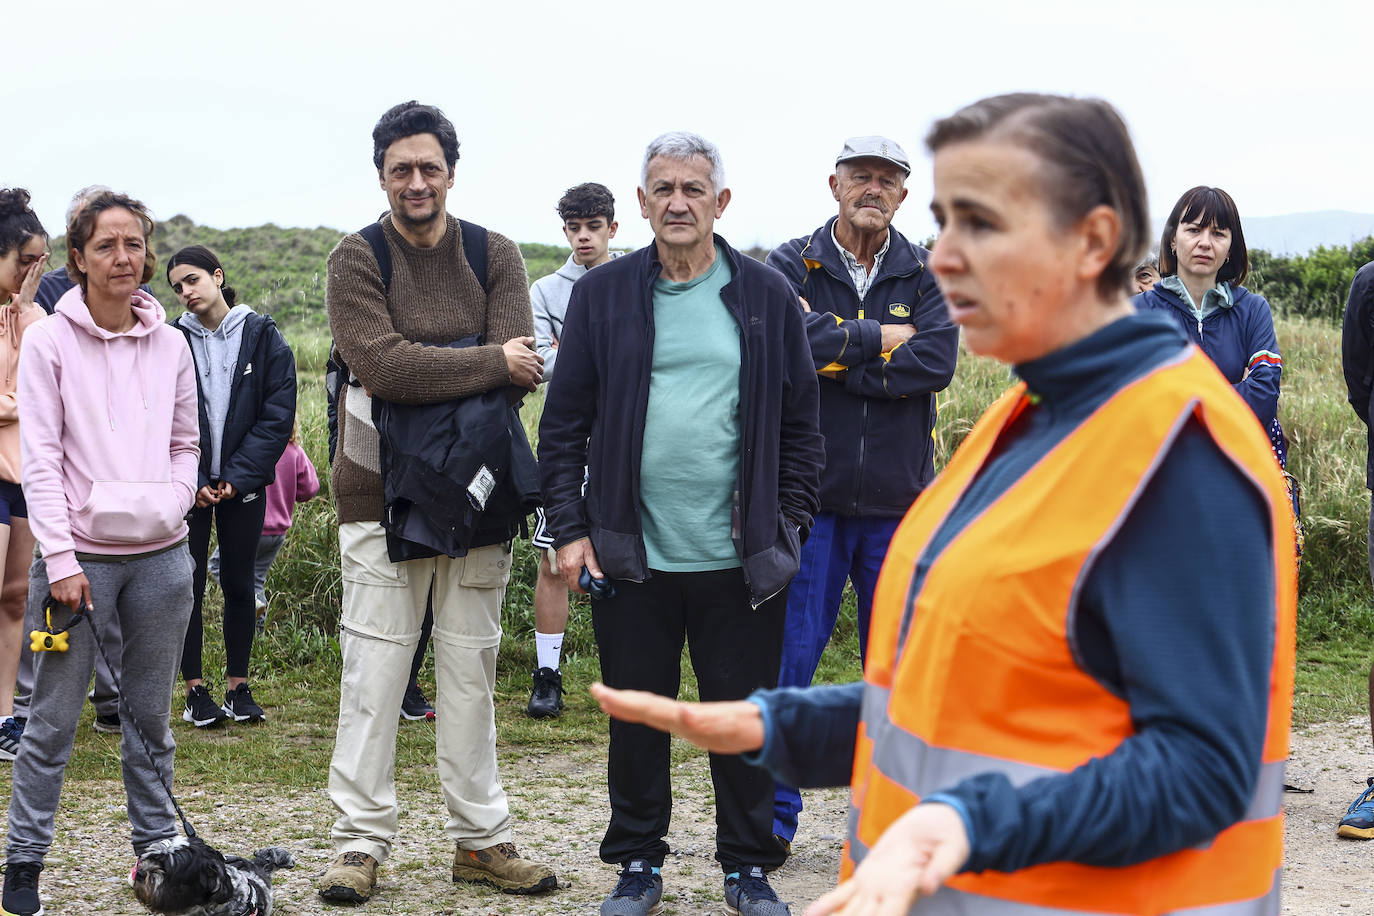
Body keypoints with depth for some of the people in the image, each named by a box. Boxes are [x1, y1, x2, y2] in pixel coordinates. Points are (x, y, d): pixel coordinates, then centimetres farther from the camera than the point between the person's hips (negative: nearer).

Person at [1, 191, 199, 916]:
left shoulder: (170, 345, 8)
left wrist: (170, 505, -2)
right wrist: (61, 558, -12)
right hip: (80, 553, -3)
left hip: (160, 554, 3)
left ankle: (156, 850, 21)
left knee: (150, 717, 11)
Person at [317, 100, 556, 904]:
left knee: (471, 671, 9)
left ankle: (481, 838, 18)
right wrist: (489, 363, -16)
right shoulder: (357, 260, -1)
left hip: (475, 495, 3)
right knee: (374, 672, -1)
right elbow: (381, 364, -18)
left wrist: (421, 374, -17)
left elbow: (521, 371, -7)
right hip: (381, 496, -2)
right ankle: (362, 843, 8)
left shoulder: (496, 256, 6)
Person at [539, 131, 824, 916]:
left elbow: (801, 424, 8)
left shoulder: (767, 296, 4)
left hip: (741, 557, 0)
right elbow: (564, 423, 5)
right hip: (631, 555, 0)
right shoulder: (602, 295, 4)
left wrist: (791, 525, 1)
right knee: (636, 718, 9)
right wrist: (569, 528, -2)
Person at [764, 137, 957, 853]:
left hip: (898, 499, 2)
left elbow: (935, 363, -10)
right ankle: (775, 814, 10)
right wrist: (878, 338, -13)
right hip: (811, 496, -2)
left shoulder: (927, 277, 7)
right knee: (789, 657, -1)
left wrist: (837, 362, -13)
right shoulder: (791, 268, 2)